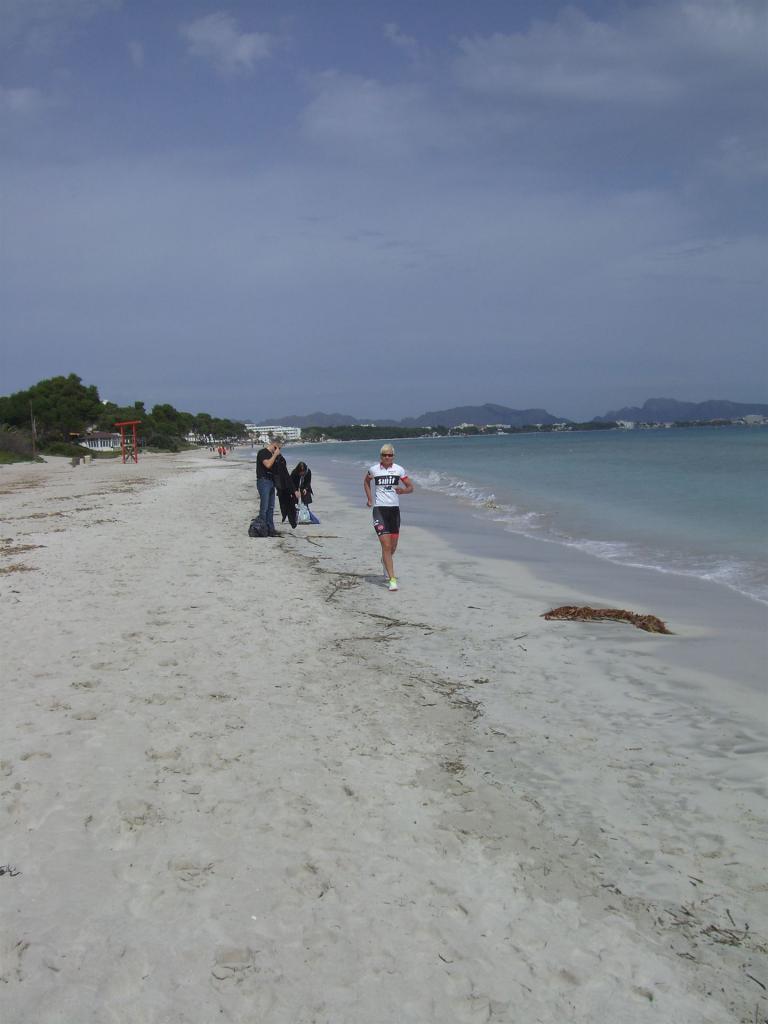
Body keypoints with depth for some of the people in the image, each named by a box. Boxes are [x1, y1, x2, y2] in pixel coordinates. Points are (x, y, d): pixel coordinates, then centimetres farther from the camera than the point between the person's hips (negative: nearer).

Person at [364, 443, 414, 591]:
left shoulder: (399, 470, 2)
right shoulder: (374, 469, 1)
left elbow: (410, 487, 5)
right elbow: (366, 481, 22)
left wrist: (403, 490, -17)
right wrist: (369, 498, 13)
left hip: (394, 509, 2)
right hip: (379, 509, -2)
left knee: (393, 546, 13)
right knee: (386, 545, -13)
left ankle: (385, 561, 49)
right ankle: (392, 579, -15)